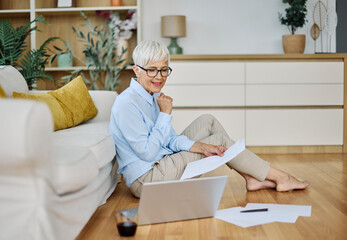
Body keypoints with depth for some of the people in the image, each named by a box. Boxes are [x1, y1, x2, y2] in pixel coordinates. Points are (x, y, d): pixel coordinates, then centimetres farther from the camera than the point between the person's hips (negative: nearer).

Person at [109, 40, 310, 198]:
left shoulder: (154, 96, 7)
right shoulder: (126, 103, -20)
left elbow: (171, 140, 4)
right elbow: (147, 152, -22)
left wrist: (199, 146, -13)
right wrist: (165, 114, -18)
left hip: (161, 165, 9)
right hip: (145, 180, -9)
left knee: (208, 121, 5)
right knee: (219, 139, -8)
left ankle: (251, 178, 5)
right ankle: (280, 178, 4)